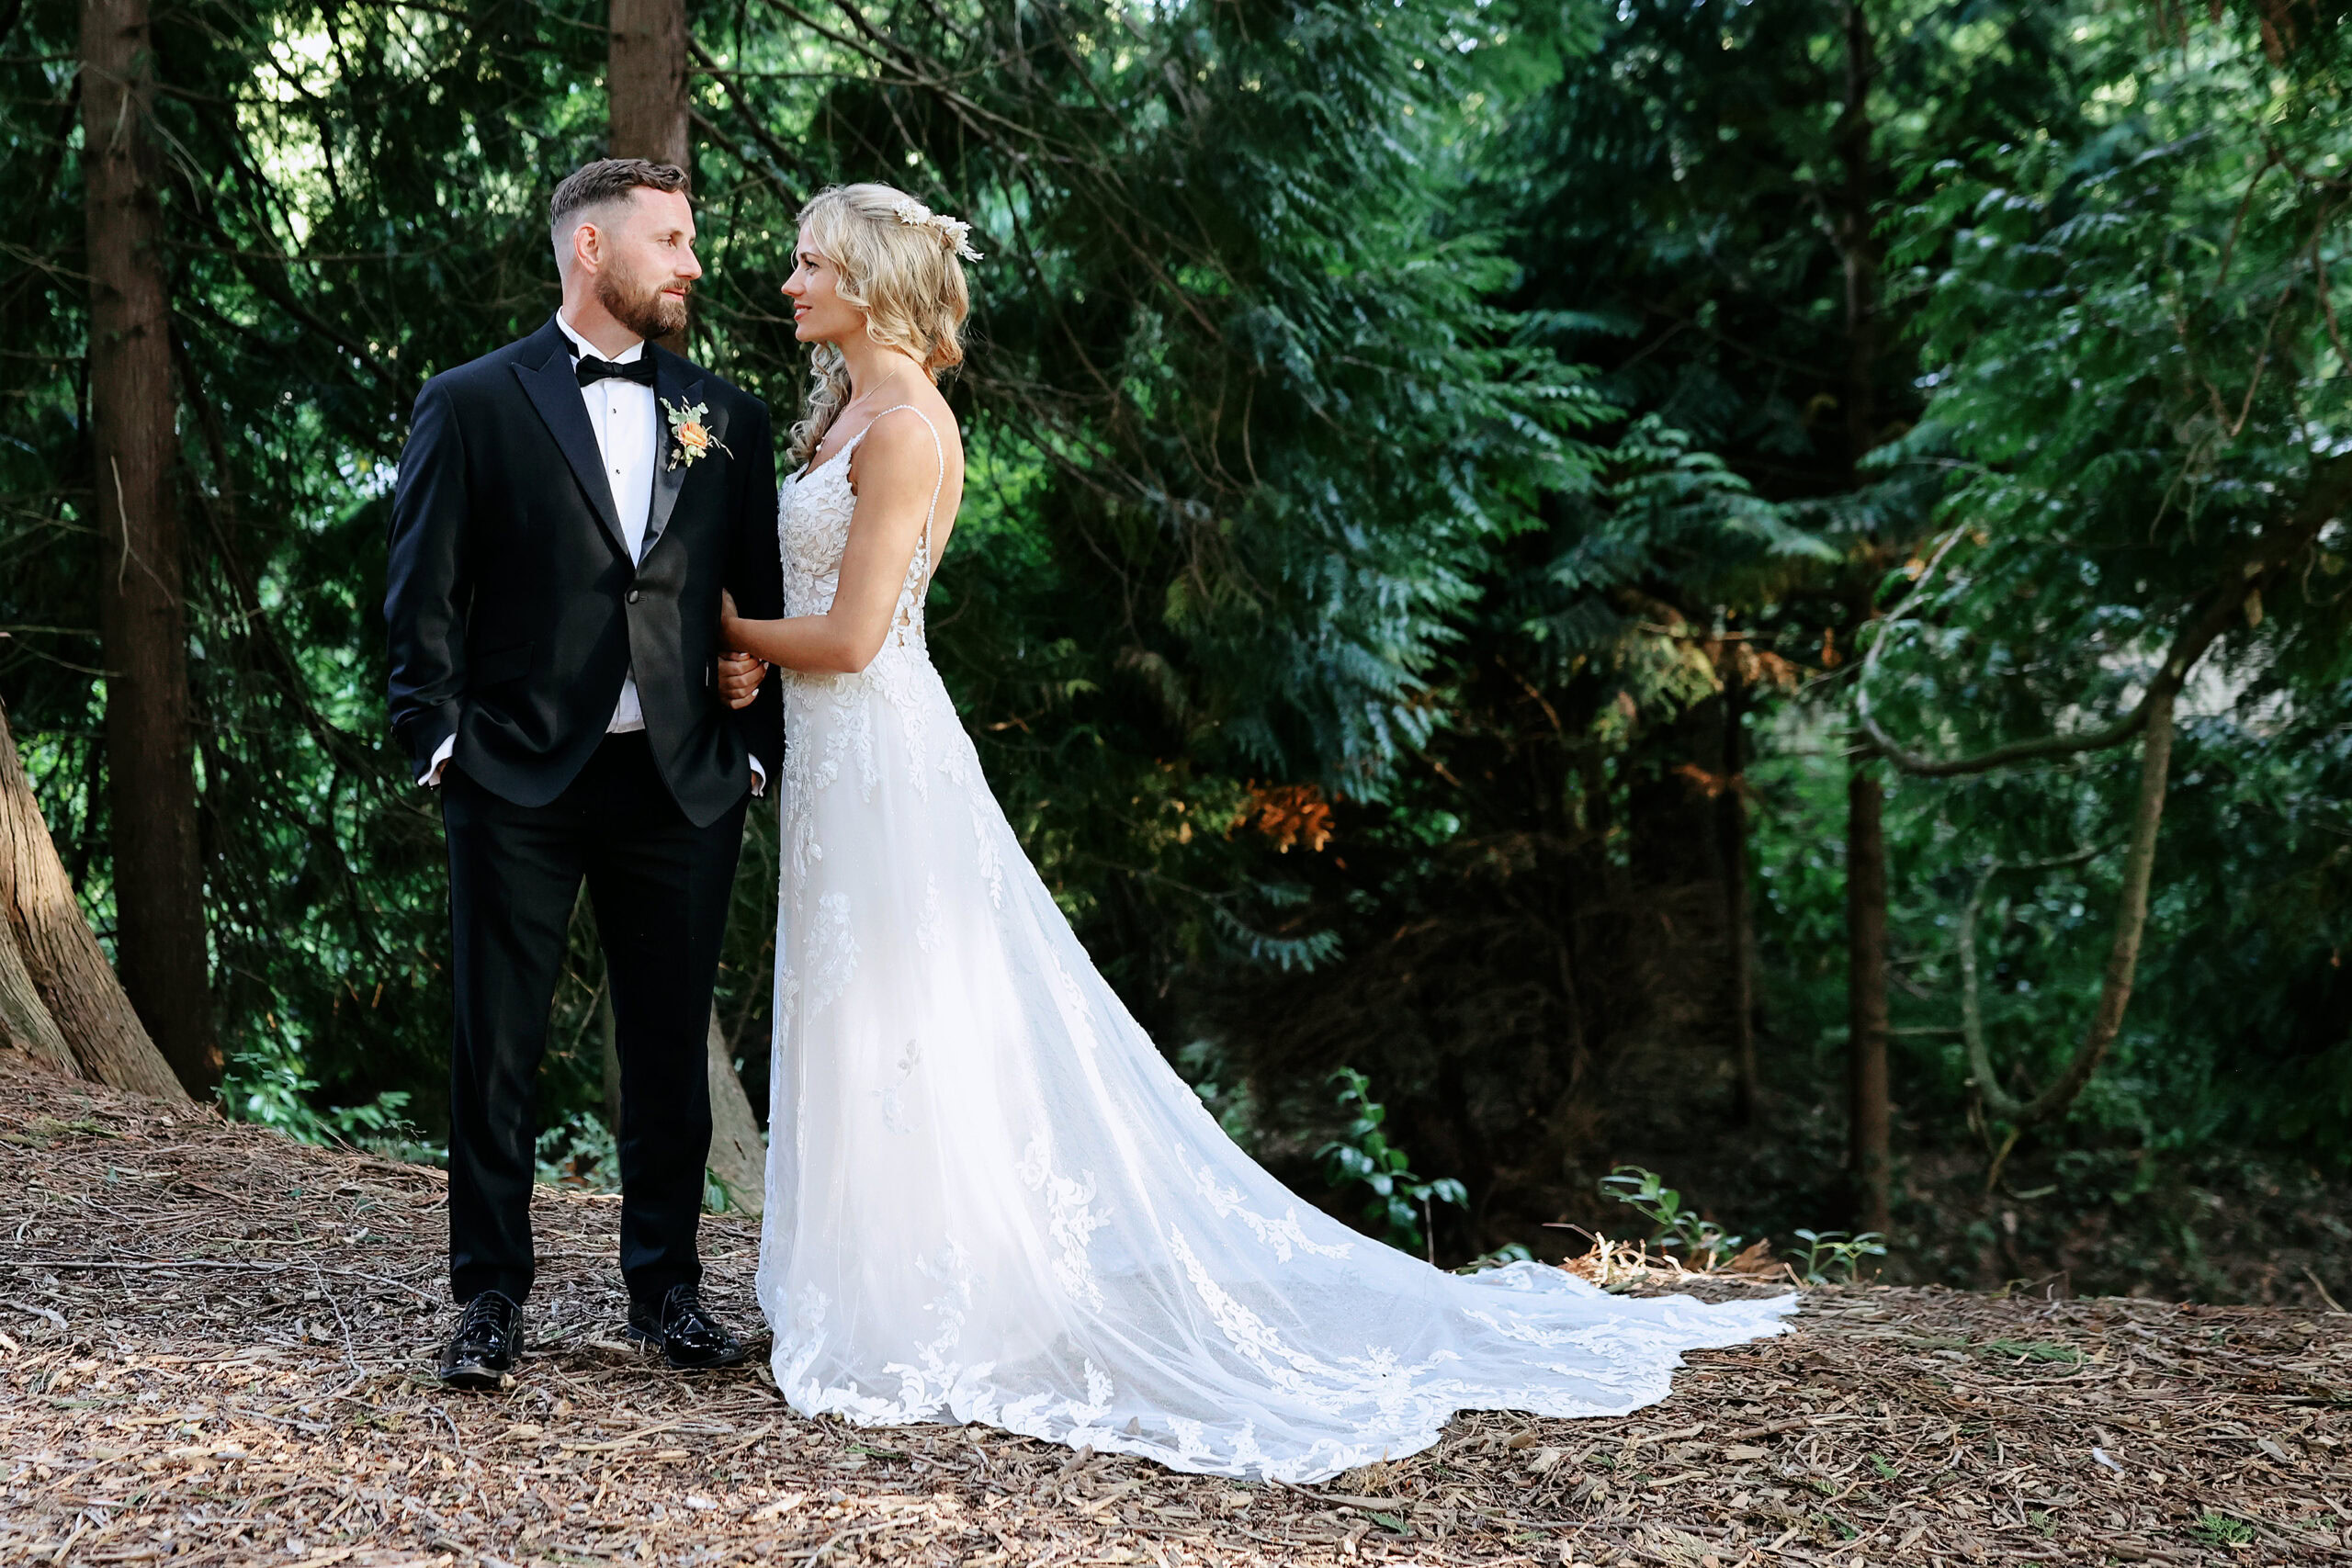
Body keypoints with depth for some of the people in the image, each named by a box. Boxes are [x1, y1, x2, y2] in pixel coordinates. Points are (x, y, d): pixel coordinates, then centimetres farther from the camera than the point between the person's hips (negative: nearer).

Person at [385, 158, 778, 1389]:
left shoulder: (727, 420, 10)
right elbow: (424, 596, 0)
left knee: (671, 1046, 10)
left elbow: (762, 600, 12)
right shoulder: (473, 404, 1)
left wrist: (757, 747, 5)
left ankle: (666, 1287, 23)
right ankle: (491, 1298, 15)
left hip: (683, 785, 3)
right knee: (496, 1047, 3)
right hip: (519, 781, -3)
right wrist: (439, 743, -7)